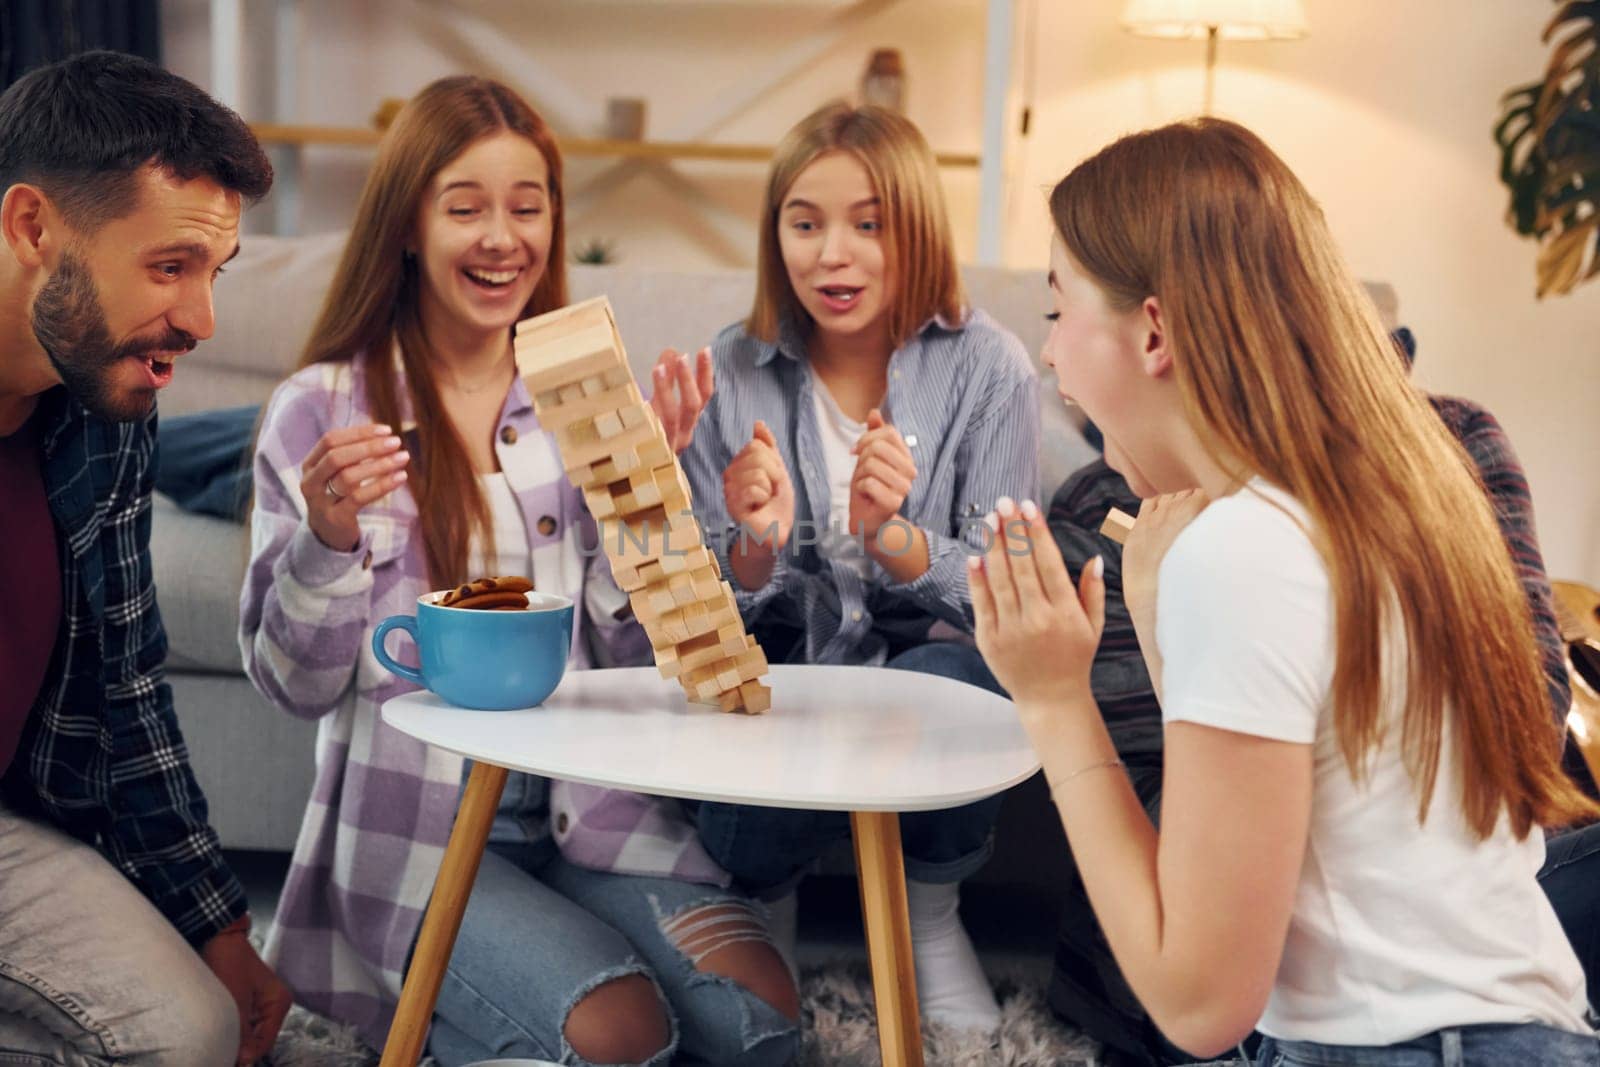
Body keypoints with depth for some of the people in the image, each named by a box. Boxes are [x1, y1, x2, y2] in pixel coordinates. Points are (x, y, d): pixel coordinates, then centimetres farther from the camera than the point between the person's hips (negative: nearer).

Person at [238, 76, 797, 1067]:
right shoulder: (322, 410, -1)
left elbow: (631, 651, 4)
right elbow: (295, 684, -1)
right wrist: (330, 537, -19)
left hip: (589, 810, 4)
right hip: (420, 830, -3)